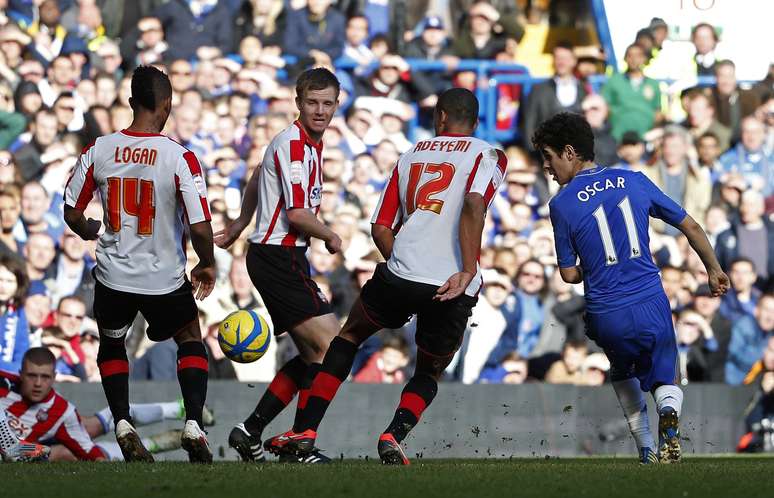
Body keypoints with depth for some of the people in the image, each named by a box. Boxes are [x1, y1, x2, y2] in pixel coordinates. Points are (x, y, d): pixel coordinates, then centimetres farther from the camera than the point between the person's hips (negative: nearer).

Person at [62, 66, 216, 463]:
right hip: (164, 279, -2)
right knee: (190, 341, 25)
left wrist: (89, 231, 26)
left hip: (113, 276, 2)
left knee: (111, 345, 29)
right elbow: (199, 226, -19)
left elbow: (72, 213, 3)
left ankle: (122, 424, 11)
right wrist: (207, 266, 1)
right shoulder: (180, 157, -17)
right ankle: (193, 424, 8)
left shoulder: (99, 150, -7)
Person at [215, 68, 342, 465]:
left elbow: (258, 179, 31)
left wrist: (238, 227, 41)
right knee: (330, 347, -15)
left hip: (283, 257, 10)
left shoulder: (311, 142, 16)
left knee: (312, 355, 11)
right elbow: (297, 213, -21)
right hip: (279, 257, -10)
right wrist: (331, 238, -4)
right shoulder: (293, 145, -16)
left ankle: (251, 431, 13)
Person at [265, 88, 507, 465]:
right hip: (453, 290, -2)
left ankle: (305, 431, 17)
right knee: (429, 373, 21)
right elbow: (474, 206, -14)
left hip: (400, 277, 2)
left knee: (349, 336, 26)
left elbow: (381, 228, 16)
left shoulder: (411, 156, 20)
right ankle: (395, 434, -7)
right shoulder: (487, 156, 7)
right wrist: (468, 271, -16)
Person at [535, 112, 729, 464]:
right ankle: (668, 411, -15)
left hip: (607, 319, -1)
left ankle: (646, 450, 21)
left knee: (624, 375, 29)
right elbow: (690, 227, 10)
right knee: (663, 379, 19)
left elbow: (569, 274, 1)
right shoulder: (634, 181, 5)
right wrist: (714, 270, 25)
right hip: (653, 308, 1)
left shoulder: (562, 204, -4)